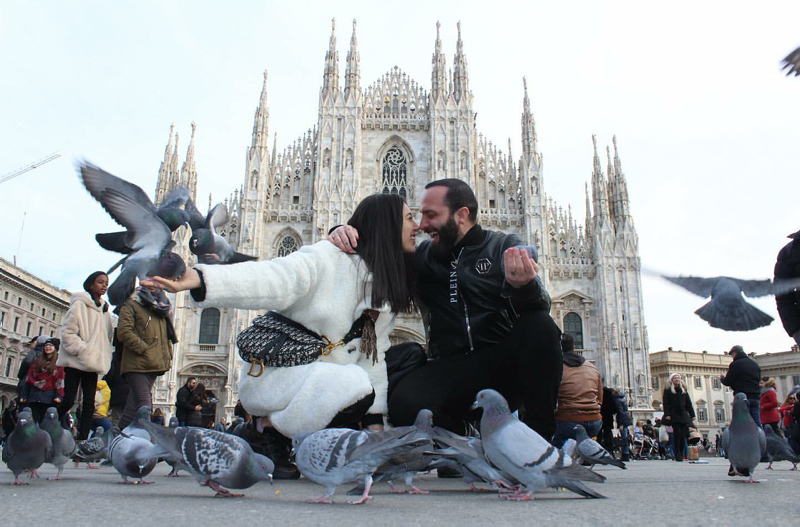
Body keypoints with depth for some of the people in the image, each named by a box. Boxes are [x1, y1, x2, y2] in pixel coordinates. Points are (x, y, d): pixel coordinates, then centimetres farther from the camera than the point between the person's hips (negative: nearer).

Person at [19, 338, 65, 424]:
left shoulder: (59, 362, 3)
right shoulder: (37, 361, 17)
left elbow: (60, 380, -6)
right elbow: (28, 378, 15)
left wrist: (59, 396, -17)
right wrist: (23, 395, 9)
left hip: (49, 398, -4)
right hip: (34, 396, 4)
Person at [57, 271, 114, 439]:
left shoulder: (105, 309, 14)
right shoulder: (80, 304, -5)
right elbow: (68, 332, -11)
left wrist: (102, 356, 7)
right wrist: (83, 350, -17)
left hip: (93, 363, 6)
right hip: (76, 361, -6)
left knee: (89, 403, 2)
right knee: (68, 400, -6)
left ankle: (83, 437, 4)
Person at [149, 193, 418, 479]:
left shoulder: (387, 287, 9)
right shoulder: (328, 257, -14)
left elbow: (373, 353, 5)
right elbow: (271, 278, -30)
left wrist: (374, 419, -3)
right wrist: (198, 279, -47)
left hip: (325, 382, 8)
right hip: (275, 375, -8)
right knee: (356, 387, -32)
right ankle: (264, 428, -9)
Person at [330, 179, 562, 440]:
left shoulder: (505, 246, 6)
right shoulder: (422, 257, 16)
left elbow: (539, 309, -7)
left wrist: (524, 287, -30)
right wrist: (344, 234, -1)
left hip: (504, 361, -1)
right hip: (452, 367, 1)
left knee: (540, 326, -31)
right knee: (405, 404, -30)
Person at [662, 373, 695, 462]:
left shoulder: (684, 390, 17)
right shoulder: (668, 390, 5)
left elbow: (688, 403, 16)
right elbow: (665, 403, -2)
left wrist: (692, 415, 9)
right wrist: (667, 414, -12)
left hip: (683, 415, 4)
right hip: (674, 415, -4)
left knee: (683, 435, -1)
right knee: (677, 433, -13)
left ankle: (681, 454, 7)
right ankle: (677, 455, -7)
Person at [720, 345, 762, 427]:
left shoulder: (735, 364, -5)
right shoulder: (755, 364, 17)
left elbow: (728, 382, -3)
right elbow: (758, 381, 24)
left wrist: (722, 378, 17)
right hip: (756, 397, 6)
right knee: (757, 424, 4)